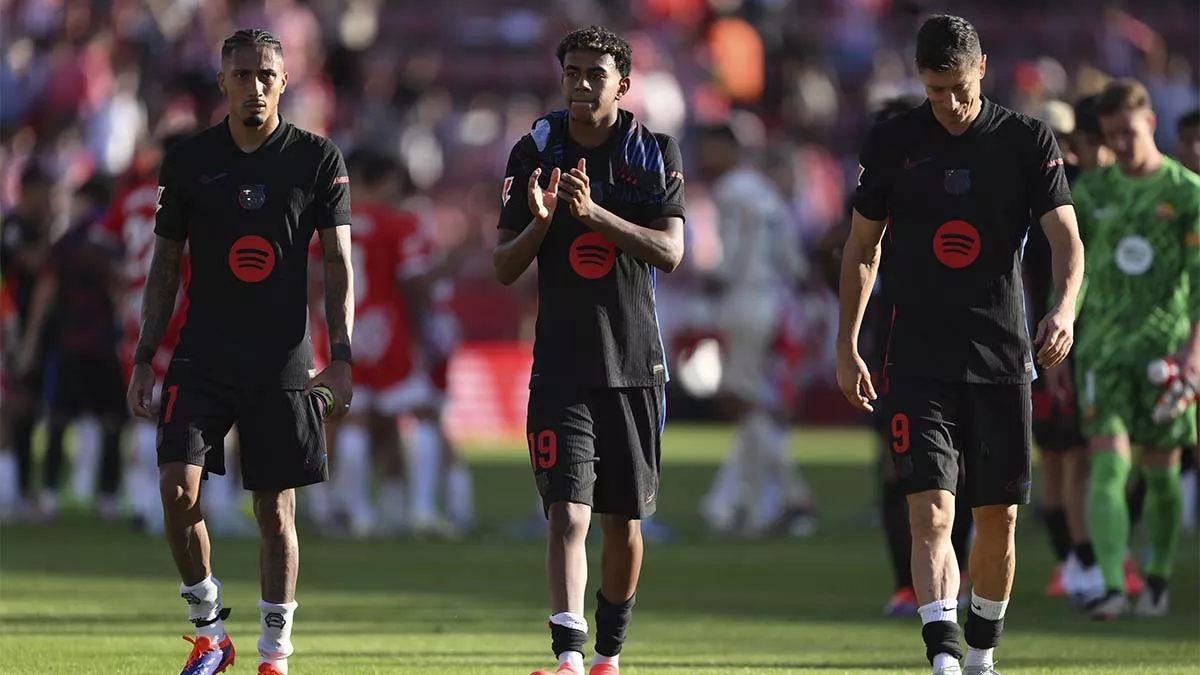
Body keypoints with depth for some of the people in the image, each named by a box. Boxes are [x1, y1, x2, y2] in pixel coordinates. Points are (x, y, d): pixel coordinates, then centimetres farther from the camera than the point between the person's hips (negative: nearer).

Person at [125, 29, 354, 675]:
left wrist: (340, 358, -9)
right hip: (201, 358, 1)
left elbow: (338, 264, 0)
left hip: (282, 363, -1)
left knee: (276, 511, 1)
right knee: (178, 488, -13)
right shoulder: (188, 161, 5)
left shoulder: (317, 159, 1)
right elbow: (165, 265, 10)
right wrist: (144, 357, 5)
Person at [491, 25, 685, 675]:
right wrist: (540, 222, -16)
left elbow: (670, 253, -11)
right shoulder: (535, 151, 3)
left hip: (634, 362, 1)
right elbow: (503, 268, 4)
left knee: (623, 520, 9)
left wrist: (594, 213, -22)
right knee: (567, 513, -14)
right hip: (562, 365, -1)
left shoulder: (655, 153, 1)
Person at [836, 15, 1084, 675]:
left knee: (998, 517, 6)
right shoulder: (891, 143, 3)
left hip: (1002, 359, 1)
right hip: (918, 360, -1)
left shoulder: (1028, 140, 1)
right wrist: (847, 345, 8)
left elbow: (1065, 237, -6)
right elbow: (863, 246, 12)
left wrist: (1064, 307, -25)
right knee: (931, 513, -14)